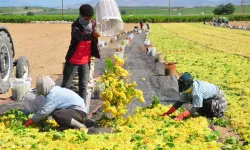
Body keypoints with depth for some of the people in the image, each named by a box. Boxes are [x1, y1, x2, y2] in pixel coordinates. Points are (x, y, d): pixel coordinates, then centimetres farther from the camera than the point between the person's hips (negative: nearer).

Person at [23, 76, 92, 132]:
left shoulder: (52, 95, -15)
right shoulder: (56, 90, 15)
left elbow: (43, 111, -15)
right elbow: (48, 110, 20)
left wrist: (29, 121, -5)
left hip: (79, 111, -10)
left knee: (56, 115, -29)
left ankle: (81, 127, -20)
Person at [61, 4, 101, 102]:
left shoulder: (93, 24, 1)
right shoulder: (76, 26, -15)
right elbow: (81, 36, -33)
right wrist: (92, 34, -53)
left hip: (86, 61, 4)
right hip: (73, 61, -4)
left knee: (83, 86, 7)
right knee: (66, 86, 3)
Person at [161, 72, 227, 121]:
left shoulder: (197, 92, -35)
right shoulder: (189, 88, -8)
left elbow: (195, 108, -35)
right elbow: (180, 102, -6)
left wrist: (182, 116, -44)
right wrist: (167, 113, -11)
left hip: (219, 100, -8)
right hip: (210, 98, 8)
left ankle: (216, 113, -7)